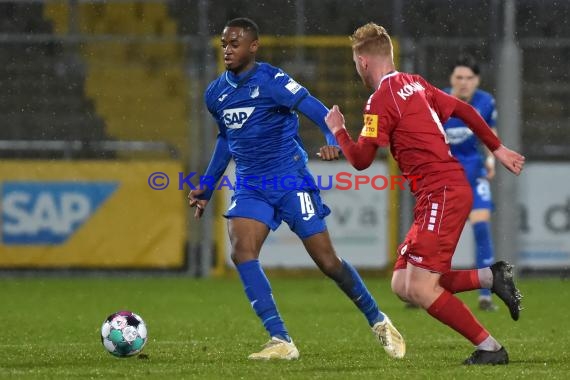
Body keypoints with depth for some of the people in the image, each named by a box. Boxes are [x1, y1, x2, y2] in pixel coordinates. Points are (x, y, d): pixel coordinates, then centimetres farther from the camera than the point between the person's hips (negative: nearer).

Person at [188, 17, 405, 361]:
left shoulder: (271, 81, -12)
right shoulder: (215, 94, 7)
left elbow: (318, 111, -20)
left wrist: (334, 142, -40)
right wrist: (208, 187, 25)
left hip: (291, 180, -5)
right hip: (250, 187, 5)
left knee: (326, 260, -3)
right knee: (242, 252, -19)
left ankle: (379, 323, 20)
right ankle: (281, 342, -18)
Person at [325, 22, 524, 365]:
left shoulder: (381, 101, -11)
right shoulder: (414, 84, 16)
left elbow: (361, 160, -10)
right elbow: (464, 111, 22)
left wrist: (338, 130, 8)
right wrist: (498, 149, 30)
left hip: (442, 195, -9)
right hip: (453, 188, 9)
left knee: (420, 289, -11)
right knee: (402, 285, 6)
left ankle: (490, 348, -8)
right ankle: (492, 277, 4)